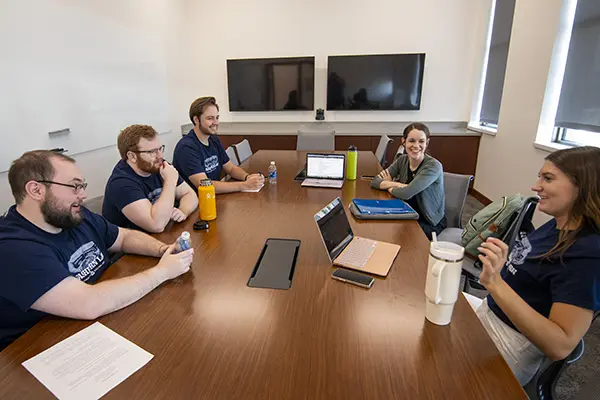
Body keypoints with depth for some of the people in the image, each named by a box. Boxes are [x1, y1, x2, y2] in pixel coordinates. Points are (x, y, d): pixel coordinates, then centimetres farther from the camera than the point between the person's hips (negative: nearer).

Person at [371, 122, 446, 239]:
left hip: (430, 223, -5)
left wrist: (389, 186, -11)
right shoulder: (402, 160, -1)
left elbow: (406, 193, -30)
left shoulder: (433, 166, -20)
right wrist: (398, 184, -22)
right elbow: (375, 181, -6)